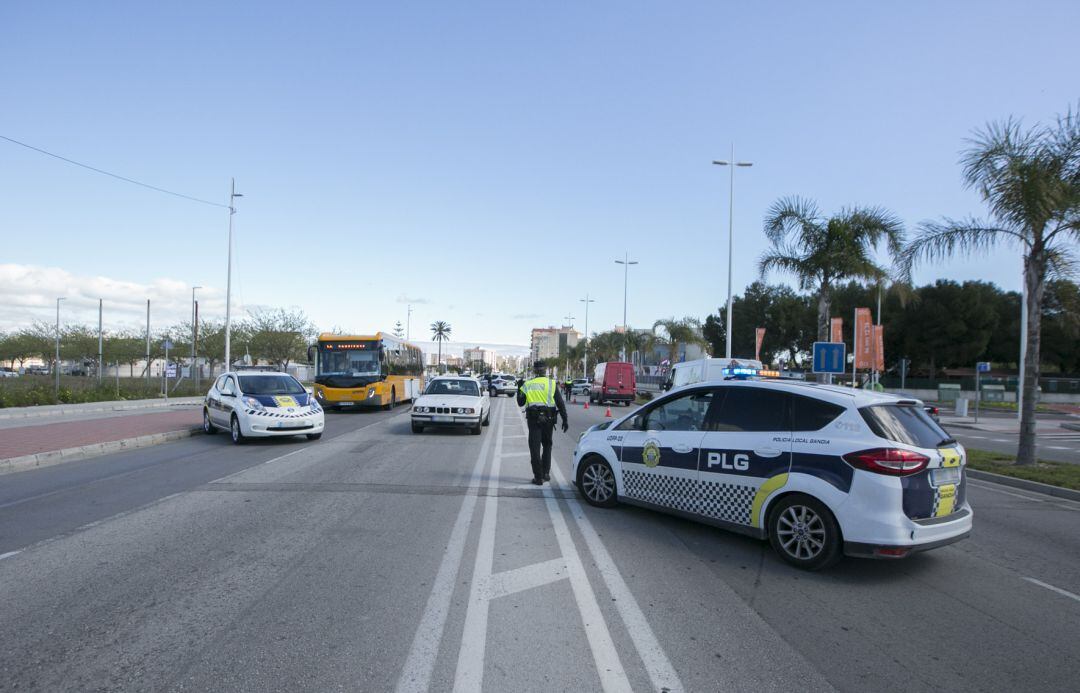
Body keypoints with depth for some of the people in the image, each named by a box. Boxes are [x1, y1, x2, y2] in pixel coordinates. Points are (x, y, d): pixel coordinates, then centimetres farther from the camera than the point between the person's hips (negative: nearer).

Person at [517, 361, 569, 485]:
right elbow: (560, 403, -2)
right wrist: (565, 419, 0)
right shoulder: (552, 383, 2)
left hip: (533, 419, 0)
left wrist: (519, 389, 26)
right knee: (547, 445, 18)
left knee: (535, 448, 4)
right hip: (548, 419, 0)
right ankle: (546, 473, 16)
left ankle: (538, 477, 2)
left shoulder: (527, 384, 5)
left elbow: (520, 403, 12)